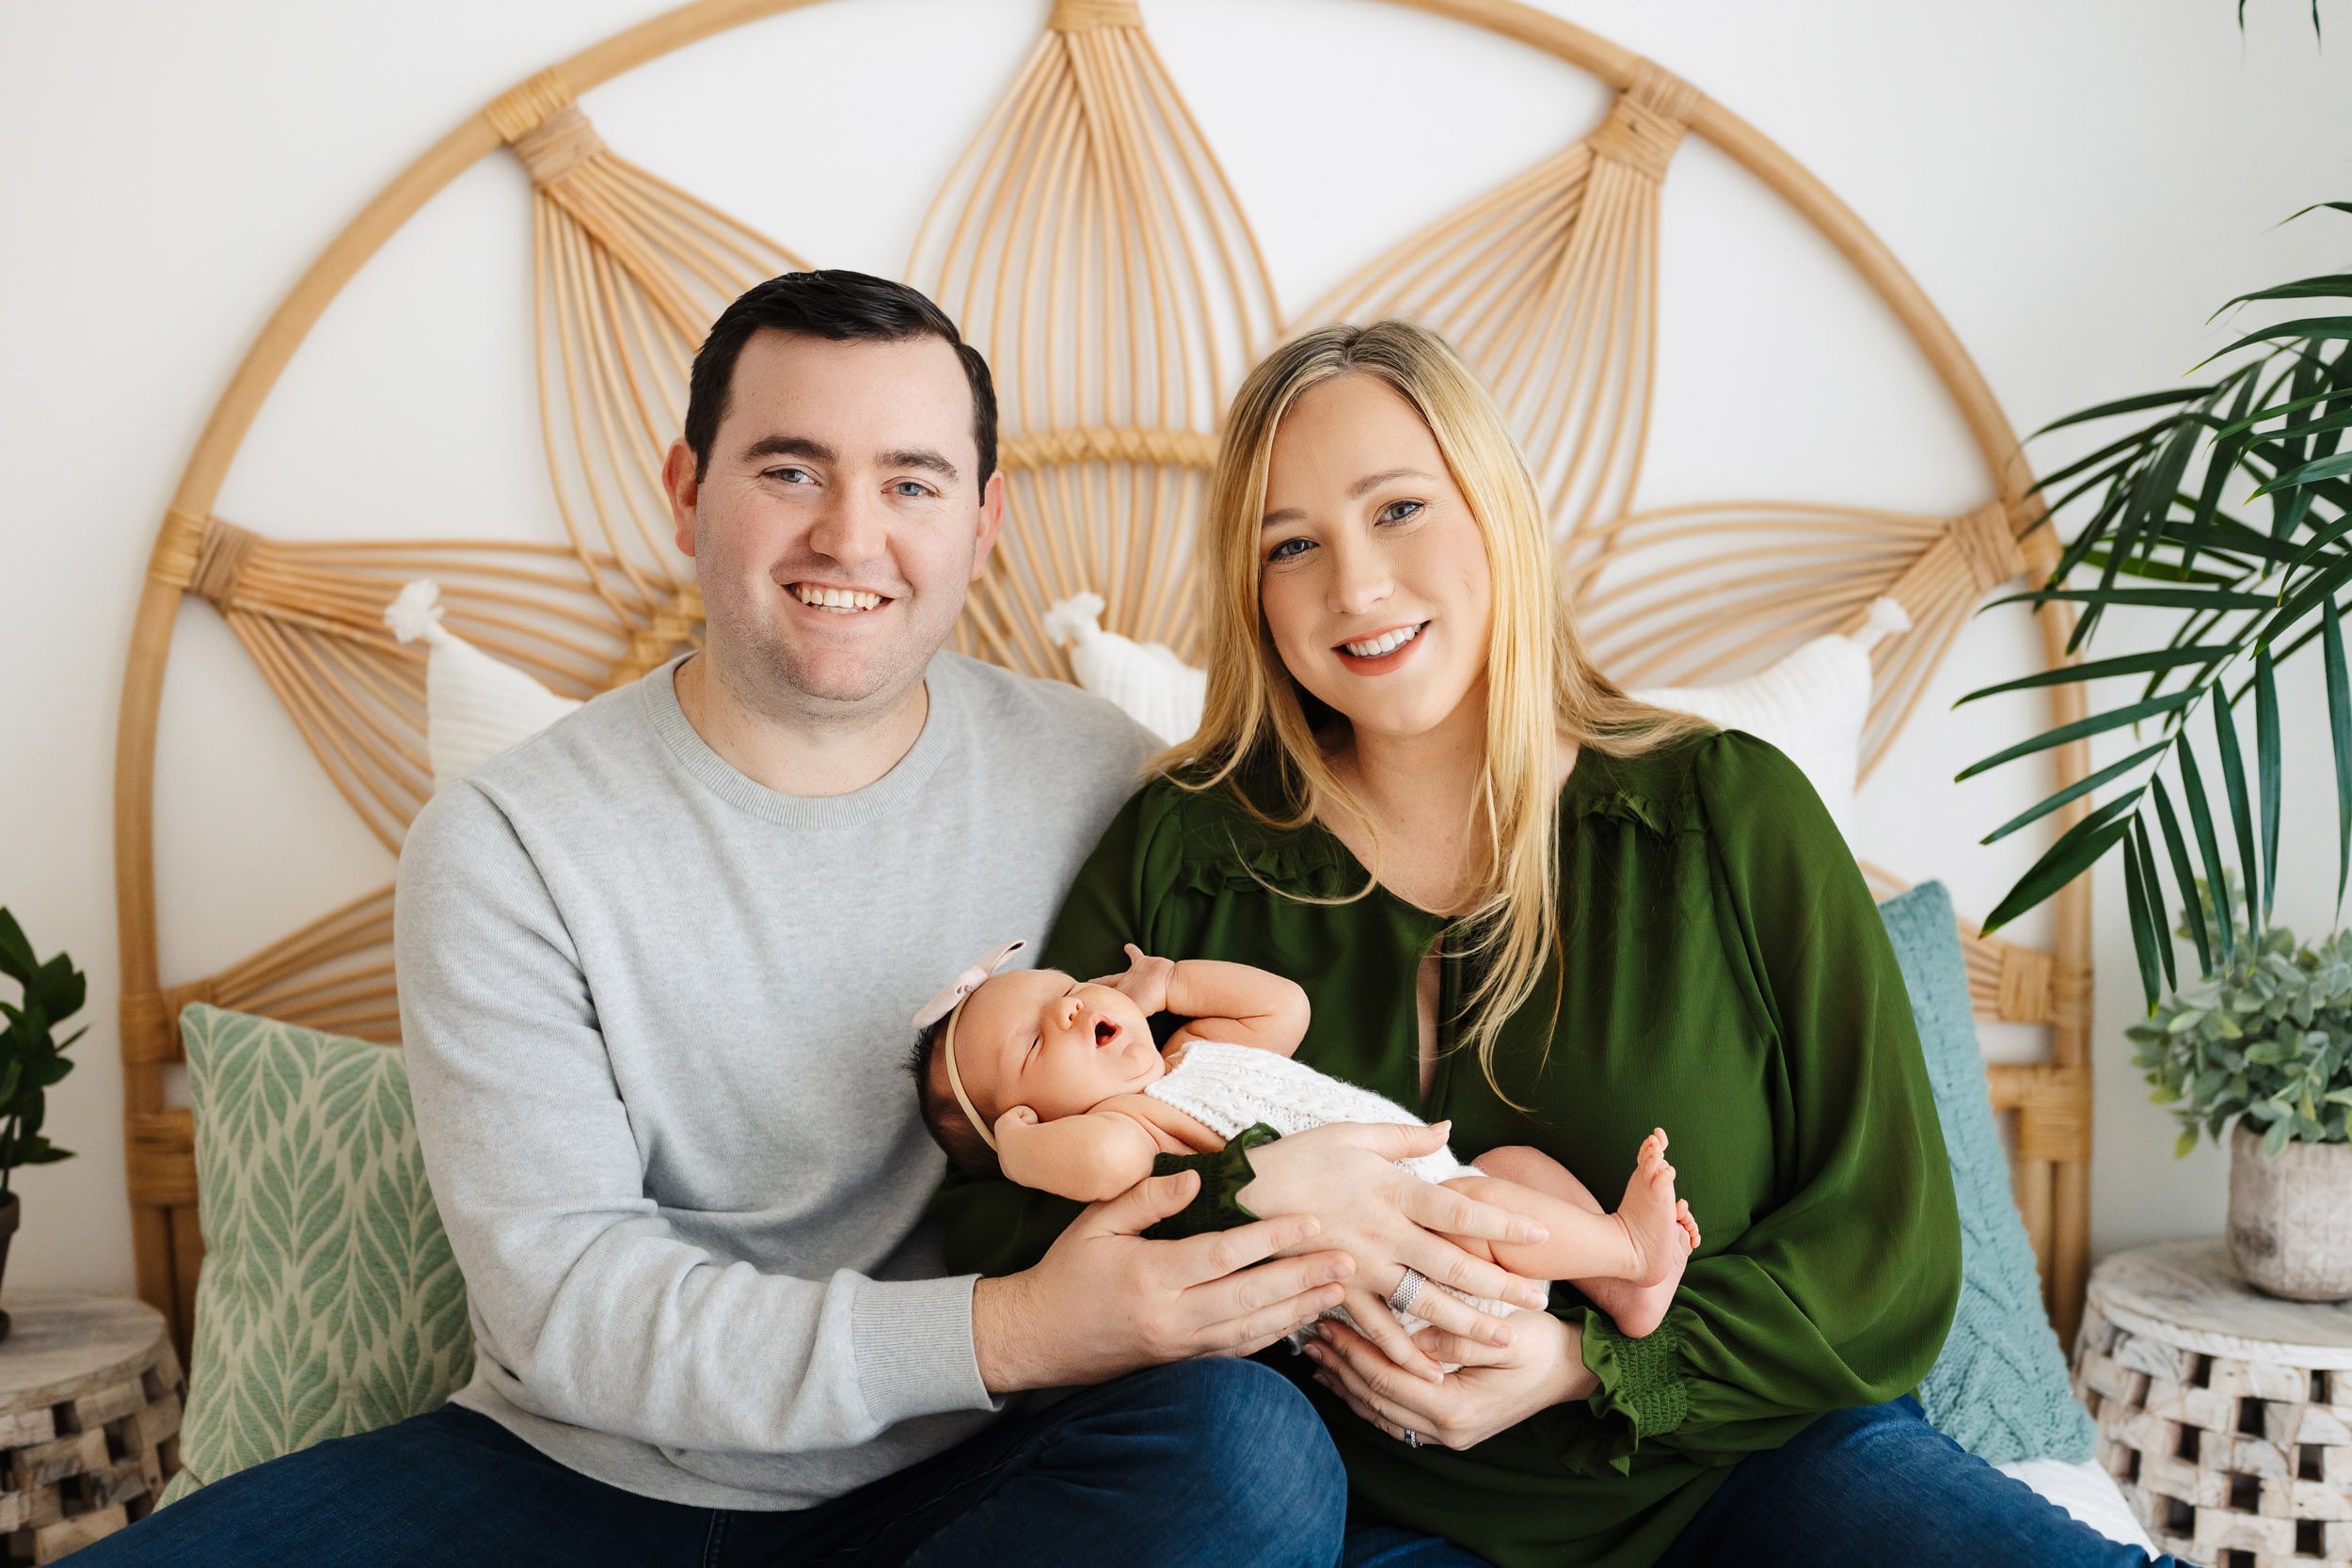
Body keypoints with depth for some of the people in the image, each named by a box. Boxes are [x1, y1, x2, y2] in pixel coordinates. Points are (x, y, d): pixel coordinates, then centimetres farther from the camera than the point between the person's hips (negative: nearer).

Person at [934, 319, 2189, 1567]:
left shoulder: (1733, 810, -1)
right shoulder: (1181, 854, 0)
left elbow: (1891, 1248, -1)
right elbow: (992, 1216, -1)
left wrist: (1593, 1361, -14)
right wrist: (1238, 1199, -18)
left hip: (1753, 1456, 0)